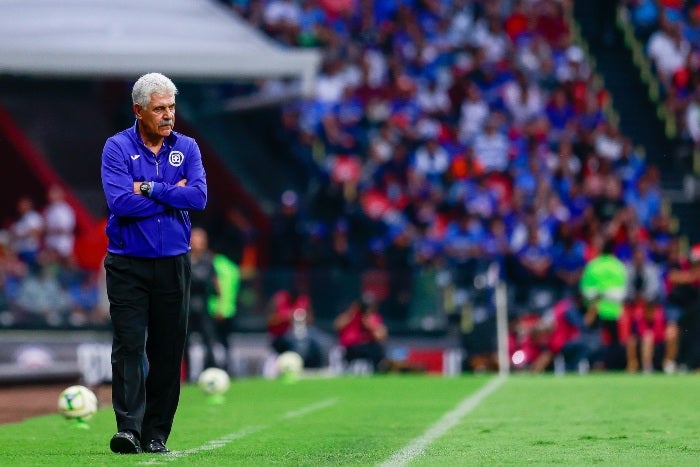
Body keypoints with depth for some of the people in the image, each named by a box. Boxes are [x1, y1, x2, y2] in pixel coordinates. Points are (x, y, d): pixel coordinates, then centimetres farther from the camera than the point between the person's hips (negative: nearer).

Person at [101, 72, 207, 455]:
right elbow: (120, 203, -17)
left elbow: (199, 197, -10)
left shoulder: (187, 148, 6)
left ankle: (156, 434, 10)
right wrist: (172, 195, -10)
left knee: (168, 351, 4)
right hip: (128, 265, -3)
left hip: (173, 265, 3)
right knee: (129, 346, -12)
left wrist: (148, 188, -13)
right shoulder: (117, 148, -3)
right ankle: (128, 430, -18)